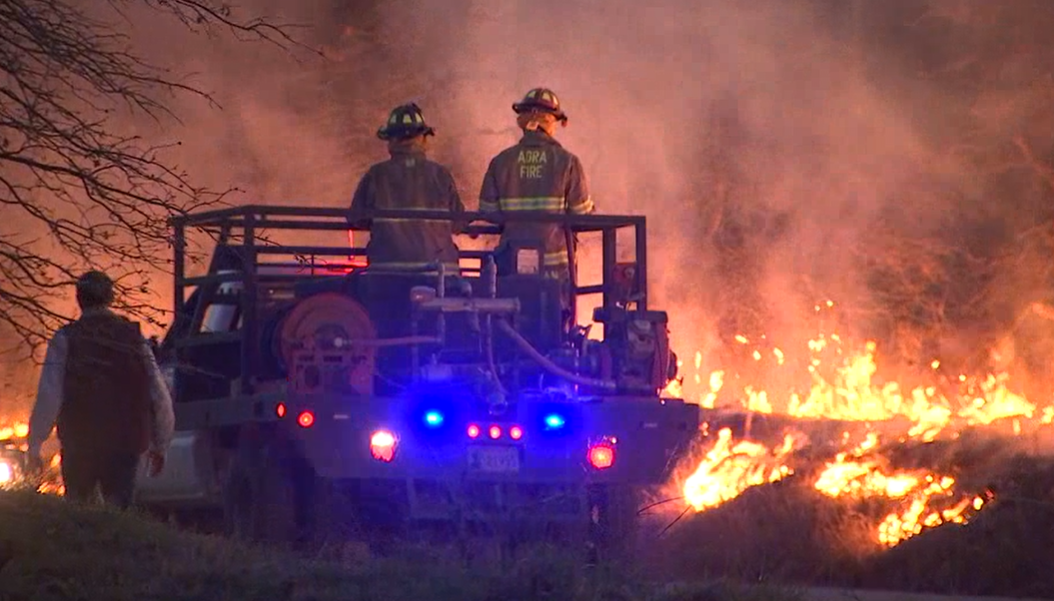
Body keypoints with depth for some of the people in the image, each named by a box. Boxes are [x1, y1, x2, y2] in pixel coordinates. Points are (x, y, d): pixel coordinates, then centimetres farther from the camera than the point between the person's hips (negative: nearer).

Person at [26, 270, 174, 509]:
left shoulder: (65, 339, -1)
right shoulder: (134, 339, 7)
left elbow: (49, 394, -9)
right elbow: (160, 397, 6)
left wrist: (35, 442, -6)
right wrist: (159, 446, 14)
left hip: (79, 444, -2)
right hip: (126, 444, 2)